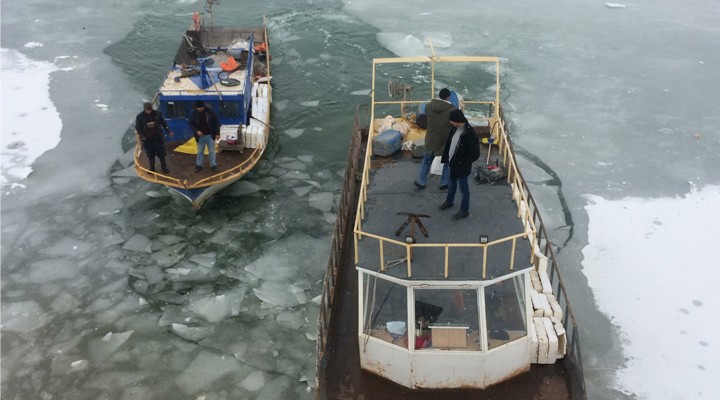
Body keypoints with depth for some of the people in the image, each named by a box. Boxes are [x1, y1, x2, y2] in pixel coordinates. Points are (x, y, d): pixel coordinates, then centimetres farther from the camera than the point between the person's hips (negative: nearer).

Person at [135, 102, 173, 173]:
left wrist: (169, 131, 0)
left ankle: (164, 167, 16)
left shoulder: (157, 114, -2)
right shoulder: (140, 117, -5)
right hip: (147, 139, 0)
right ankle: (152, 168, 20)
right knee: (150, 155, 8)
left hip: (158, 138, 0)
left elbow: (164, 123, 7)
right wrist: (141, 136, -10)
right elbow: (138, 128, 2)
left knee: (161, 154, 6)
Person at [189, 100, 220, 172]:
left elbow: (216, 122, -4)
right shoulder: (194, 113, -7)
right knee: (200, 151, 10)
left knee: (211, 151, 6)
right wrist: (196, 131, -14)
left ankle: (213, 165, 17)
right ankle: (198, 165, 22)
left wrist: (217, 133, -6)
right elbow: (190, 123, 2)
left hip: (210, 135, -1)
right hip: (200, 136, 1)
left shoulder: (210, 112, -11)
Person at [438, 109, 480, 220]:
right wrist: (445, 157, 7)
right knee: (452, 183, 27)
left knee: (463, 187, 10)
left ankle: (464, 210, 26)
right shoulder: (454, 128, -6)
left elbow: (475, 154, -23)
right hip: (452, 162, 8)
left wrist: (463, 164, -19)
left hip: (461, 167, -7)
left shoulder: (470, 134, -29)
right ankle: (449, 201, 50)